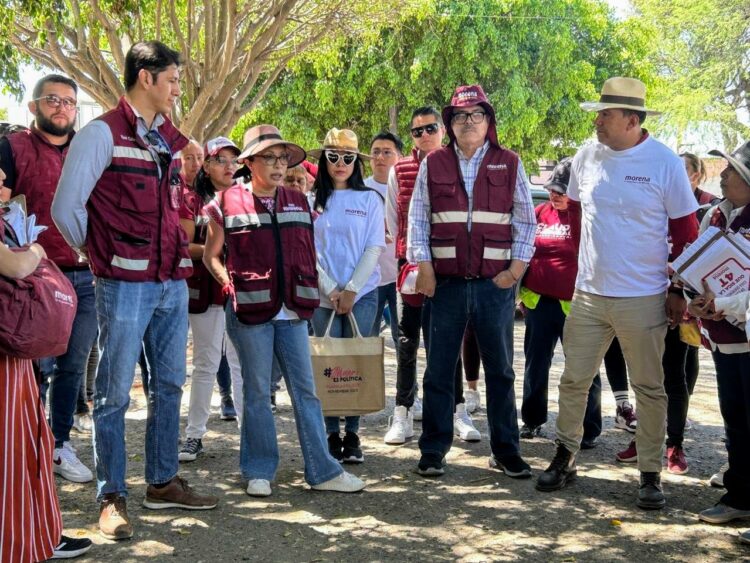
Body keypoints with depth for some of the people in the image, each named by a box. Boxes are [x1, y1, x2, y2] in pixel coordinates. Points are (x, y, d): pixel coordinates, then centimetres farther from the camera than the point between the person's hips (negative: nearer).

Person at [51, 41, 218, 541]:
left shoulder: (167, 139, 14)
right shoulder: (103, 133, -7)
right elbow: (66, 208, -10)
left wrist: (180, 257, 13)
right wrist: (103, 256, 2)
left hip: (173, 283, 7)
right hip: (126, 286, -7)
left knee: (169, 387, 12)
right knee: (114, 394, 0)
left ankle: (163, 483, 24)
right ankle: (112, 498, 10)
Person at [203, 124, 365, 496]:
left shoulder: (299, 203, 12)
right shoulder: (229, 203, -1)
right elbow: (211, 255, 7)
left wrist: (312, 292, 8)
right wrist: (230, 284, -6)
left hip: (292, 311, 4)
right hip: (250, 311, -4)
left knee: (305, 390, 5)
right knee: (257, 392, 5)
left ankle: (323, 471, 10)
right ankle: (258, 472, 16)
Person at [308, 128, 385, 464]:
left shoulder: (370, 199, 5)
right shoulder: (311, 200, 6)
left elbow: (375, 248, 0)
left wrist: (351, 289, -8)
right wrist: (330, 289, -8)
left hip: (362, 293, 0)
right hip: (323, 294, 0)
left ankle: (352, 435, 8)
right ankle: (332, 435, 7)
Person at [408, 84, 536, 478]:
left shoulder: (509, 164, 5)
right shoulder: (433, 164, 6)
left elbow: (526, 220, 6)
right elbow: (418, 220, 5)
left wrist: (516, 269, -3)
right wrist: (424, 268, -5)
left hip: (496, 283, 0)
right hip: (446, 283, 0)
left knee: (500, 370, 8)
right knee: (439, 370, 5)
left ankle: (505, 451, 18)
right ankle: (433, 451, 15)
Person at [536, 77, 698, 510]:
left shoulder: (665, 163, -9)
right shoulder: (587, 157, 0)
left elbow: (686, 232, -3)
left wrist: (678, 290, -4)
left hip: (643, 299, -3)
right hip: (589, 294, 4)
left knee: (649, 388, 6)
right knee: (575, 379, 10)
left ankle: (652, 474, 17)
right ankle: (566, 457, 26)